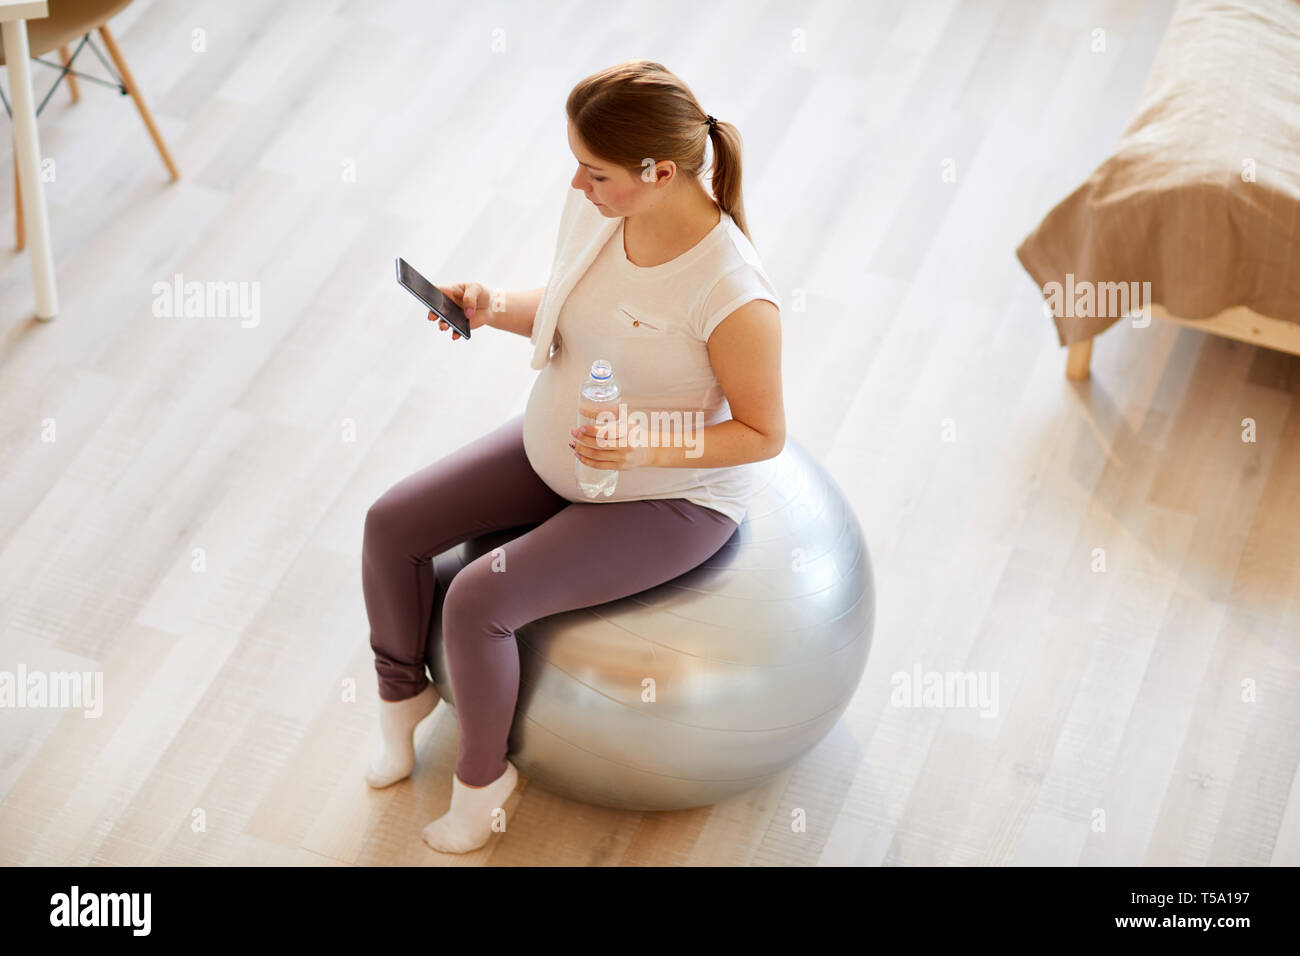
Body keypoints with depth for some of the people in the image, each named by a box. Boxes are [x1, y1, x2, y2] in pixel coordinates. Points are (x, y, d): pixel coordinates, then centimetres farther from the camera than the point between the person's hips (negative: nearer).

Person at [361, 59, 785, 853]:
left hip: (671, 498, -7)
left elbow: (764, 434, -20)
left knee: (478, 601, -20)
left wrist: (647, 448, -33)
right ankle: (404, 697, 26)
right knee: (392, 525, 0)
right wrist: (492, 309, -13)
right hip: (554, 450, 8)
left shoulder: (734, 296, -33)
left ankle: (483, 775, 8)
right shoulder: (592, 210, -13)